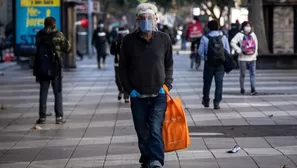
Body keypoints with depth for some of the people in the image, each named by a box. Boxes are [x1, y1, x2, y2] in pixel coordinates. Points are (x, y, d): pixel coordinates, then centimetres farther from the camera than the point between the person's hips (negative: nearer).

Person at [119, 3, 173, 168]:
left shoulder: (164, 39, 0)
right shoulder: (129, 40, -1)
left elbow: (169, 64, 10)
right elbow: (123, 67, 7)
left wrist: (167, 85, -2)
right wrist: (129, 89, -1)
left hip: (159, 95, -1)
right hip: (138, 96, 1)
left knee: (156, 129, -13)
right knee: (143, 133, 8)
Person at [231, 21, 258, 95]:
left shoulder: (253, 34, 11)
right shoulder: (240, 35, -5)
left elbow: (256, 43, 25)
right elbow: (233, 42, -10)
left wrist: (255, 52, 18)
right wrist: (238, 50, -15)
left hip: (252, 58, 4)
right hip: (243, 58, -4)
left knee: (253, 74, -5)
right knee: (242, 74, 4)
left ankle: (253, 89, -7)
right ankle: (242, 89, 14)